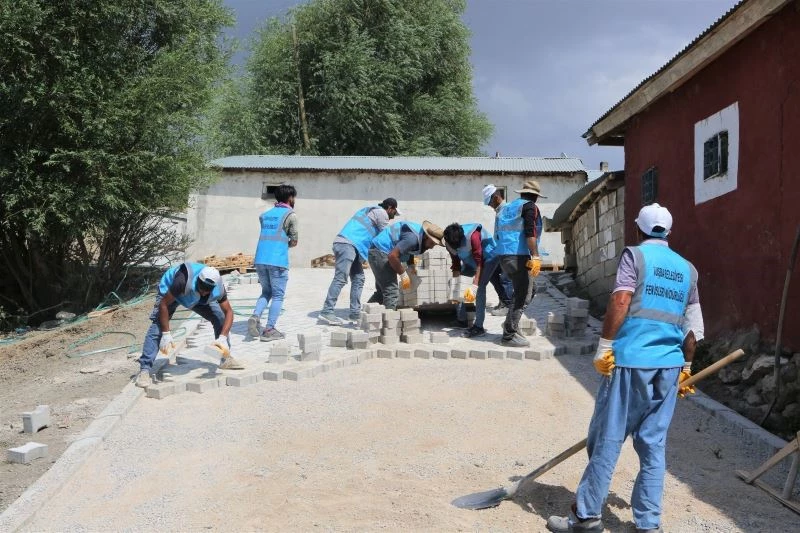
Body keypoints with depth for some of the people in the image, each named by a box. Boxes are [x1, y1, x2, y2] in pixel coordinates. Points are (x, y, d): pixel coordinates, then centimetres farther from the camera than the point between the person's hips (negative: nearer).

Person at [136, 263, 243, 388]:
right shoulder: (183, 282, -45)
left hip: (196, 297, 4)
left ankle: (226, 359, 8)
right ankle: (144, 370, -21)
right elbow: (163, 304, -36)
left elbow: (228, 312, -20)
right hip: (169, 291, -4)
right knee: (157, 326, -21)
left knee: (220, 318, -7)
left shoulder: (218, 288, -32)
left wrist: (223, 338, -34)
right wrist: (166, 334, -36)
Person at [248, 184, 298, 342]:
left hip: (260, 259, 6)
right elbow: (294, 242, 2)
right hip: (277, 260, -6)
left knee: (266, 292, 19)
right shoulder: (290, 215, 0)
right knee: (278, 295, 4)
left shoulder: (265, 214, 18)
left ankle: (255, 317, -3)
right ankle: (269, 330, 0)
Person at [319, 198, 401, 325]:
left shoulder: (369, 210, 30)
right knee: (340, 279, -14)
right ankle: (327, 311, -18)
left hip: (344, 243, 10)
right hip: (348, 244, -10)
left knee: (358, 278, 11)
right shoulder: (381, 213, 3)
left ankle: (355, 312, 11)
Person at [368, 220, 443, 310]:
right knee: (391, 292, -13)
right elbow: (392, 256, -30)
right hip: (380, 252, -11)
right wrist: (403, 274, -20)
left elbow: (409, 252, 18)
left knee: (381, 291, 18)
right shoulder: (413, 238, -27)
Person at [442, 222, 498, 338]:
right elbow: (456, 264, -10)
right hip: (470, 261, 7)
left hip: (489, 257, -7)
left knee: (480, 287, -22)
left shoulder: (472, 235, -36)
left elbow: (479, 261, -30)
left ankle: (479, 327, -23)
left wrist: (475, 284, -32)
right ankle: (461, 320, 12)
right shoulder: (449, 243, -17)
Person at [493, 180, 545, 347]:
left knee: (529, 289, 21)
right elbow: (530, 233, -17)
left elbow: (498, 234, 24)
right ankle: (509, 335, -3)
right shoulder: (530, 207, -2)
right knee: (522, 297, -3)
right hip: (519, 256, -8)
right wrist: (535, 256, -22)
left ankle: (511, 324, 18)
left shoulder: (507, 207, 21)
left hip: (503, 256, 8)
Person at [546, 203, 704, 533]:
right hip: (669, 365, 5)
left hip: (631, 360, -5)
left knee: (608, 439, 0)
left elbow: (620, 303, -13)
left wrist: (604, 348, -9)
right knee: (653, 445, 10)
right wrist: (685, 368, 25)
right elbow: (693, 327, 16)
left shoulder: (635, 255, 0)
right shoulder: (687, 269, 15)